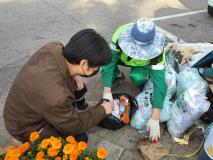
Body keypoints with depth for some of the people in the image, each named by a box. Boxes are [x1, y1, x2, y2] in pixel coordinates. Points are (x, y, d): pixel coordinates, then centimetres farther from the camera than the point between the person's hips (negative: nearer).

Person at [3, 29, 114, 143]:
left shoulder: (54, 47, -23)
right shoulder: (56, 96, -44)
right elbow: (75, 126, -23)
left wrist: (74, 75, -13)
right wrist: (102, 110, -10)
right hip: (25, 126, -7)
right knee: (80, 138, -8)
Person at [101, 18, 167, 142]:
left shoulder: (156, 50, -39)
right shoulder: (122, 33, -37)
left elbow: (159, 81, -42)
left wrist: (155, 119, -46)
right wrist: (107, 92, -41)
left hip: (144, 64, -2)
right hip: (123, 58, 2)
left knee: (137, 77, -35)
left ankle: (144, 81, 1)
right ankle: (118, 77, 3)